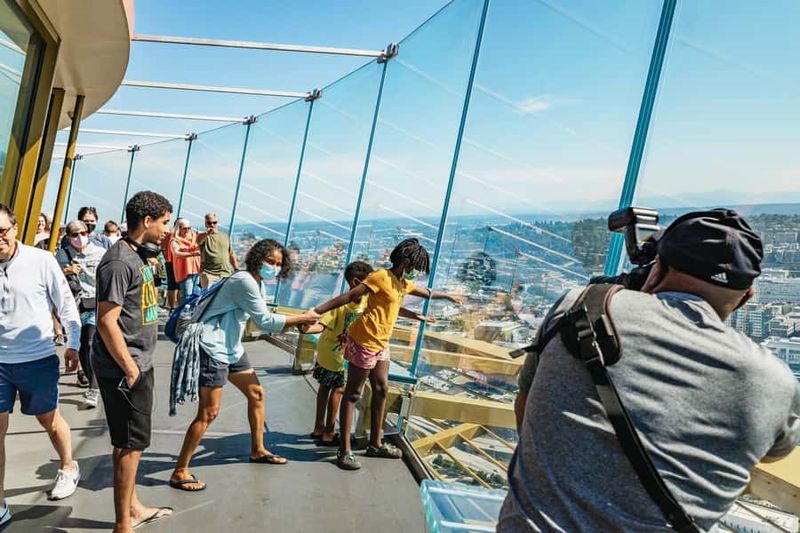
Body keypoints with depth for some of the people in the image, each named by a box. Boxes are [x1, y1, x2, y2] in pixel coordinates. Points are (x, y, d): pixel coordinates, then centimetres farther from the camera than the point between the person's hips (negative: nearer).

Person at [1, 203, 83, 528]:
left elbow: (66, 304, -4)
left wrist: (74, 344, -2)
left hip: (38, 359, -2)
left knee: (48, 418, 16)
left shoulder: (41, 261, -13)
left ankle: (68, 468, 43)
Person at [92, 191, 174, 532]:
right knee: (131, 443, 2)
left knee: (130, 442, 20)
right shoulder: (119, 262, -20)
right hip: (125, 367, -9)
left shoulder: (138, 255, 10)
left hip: (139, 363, 9)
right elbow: (106, 321, -22)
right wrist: (130, 368, -18)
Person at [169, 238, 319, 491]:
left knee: (256, 393, 16)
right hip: (213, 348, -10)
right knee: (208, 412, -8)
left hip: (231, 348, 10)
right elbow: (265, 321, -20)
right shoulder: (244, 281, -19)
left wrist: (297, 321, 1)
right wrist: (301, 318, -12)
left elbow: (264, 321, 11)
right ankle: (179, 473, 4)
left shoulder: (256, 283, 11)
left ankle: (258, 450, 32)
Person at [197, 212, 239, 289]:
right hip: (209, 273, -4)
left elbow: (231, 254, 21)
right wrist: (207, 233, -42)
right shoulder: (204, 237, 3)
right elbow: (198, 240, -22)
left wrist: (236, 269, 14)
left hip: (226, 274, 4)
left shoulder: (225, 236, 17)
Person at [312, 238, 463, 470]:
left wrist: (447, 296, 48)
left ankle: (376, 444, 26)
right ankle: (344, 451, 4)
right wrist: (317, 311, -23)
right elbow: (349, 296, -19)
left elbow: (427, 293, 34)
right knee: (353, 393, -3)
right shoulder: (381, 276, -14)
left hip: (380, 344, 9)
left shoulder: (404, 283, 14)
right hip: (364, 340, -9)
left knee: (381, 389, 13)